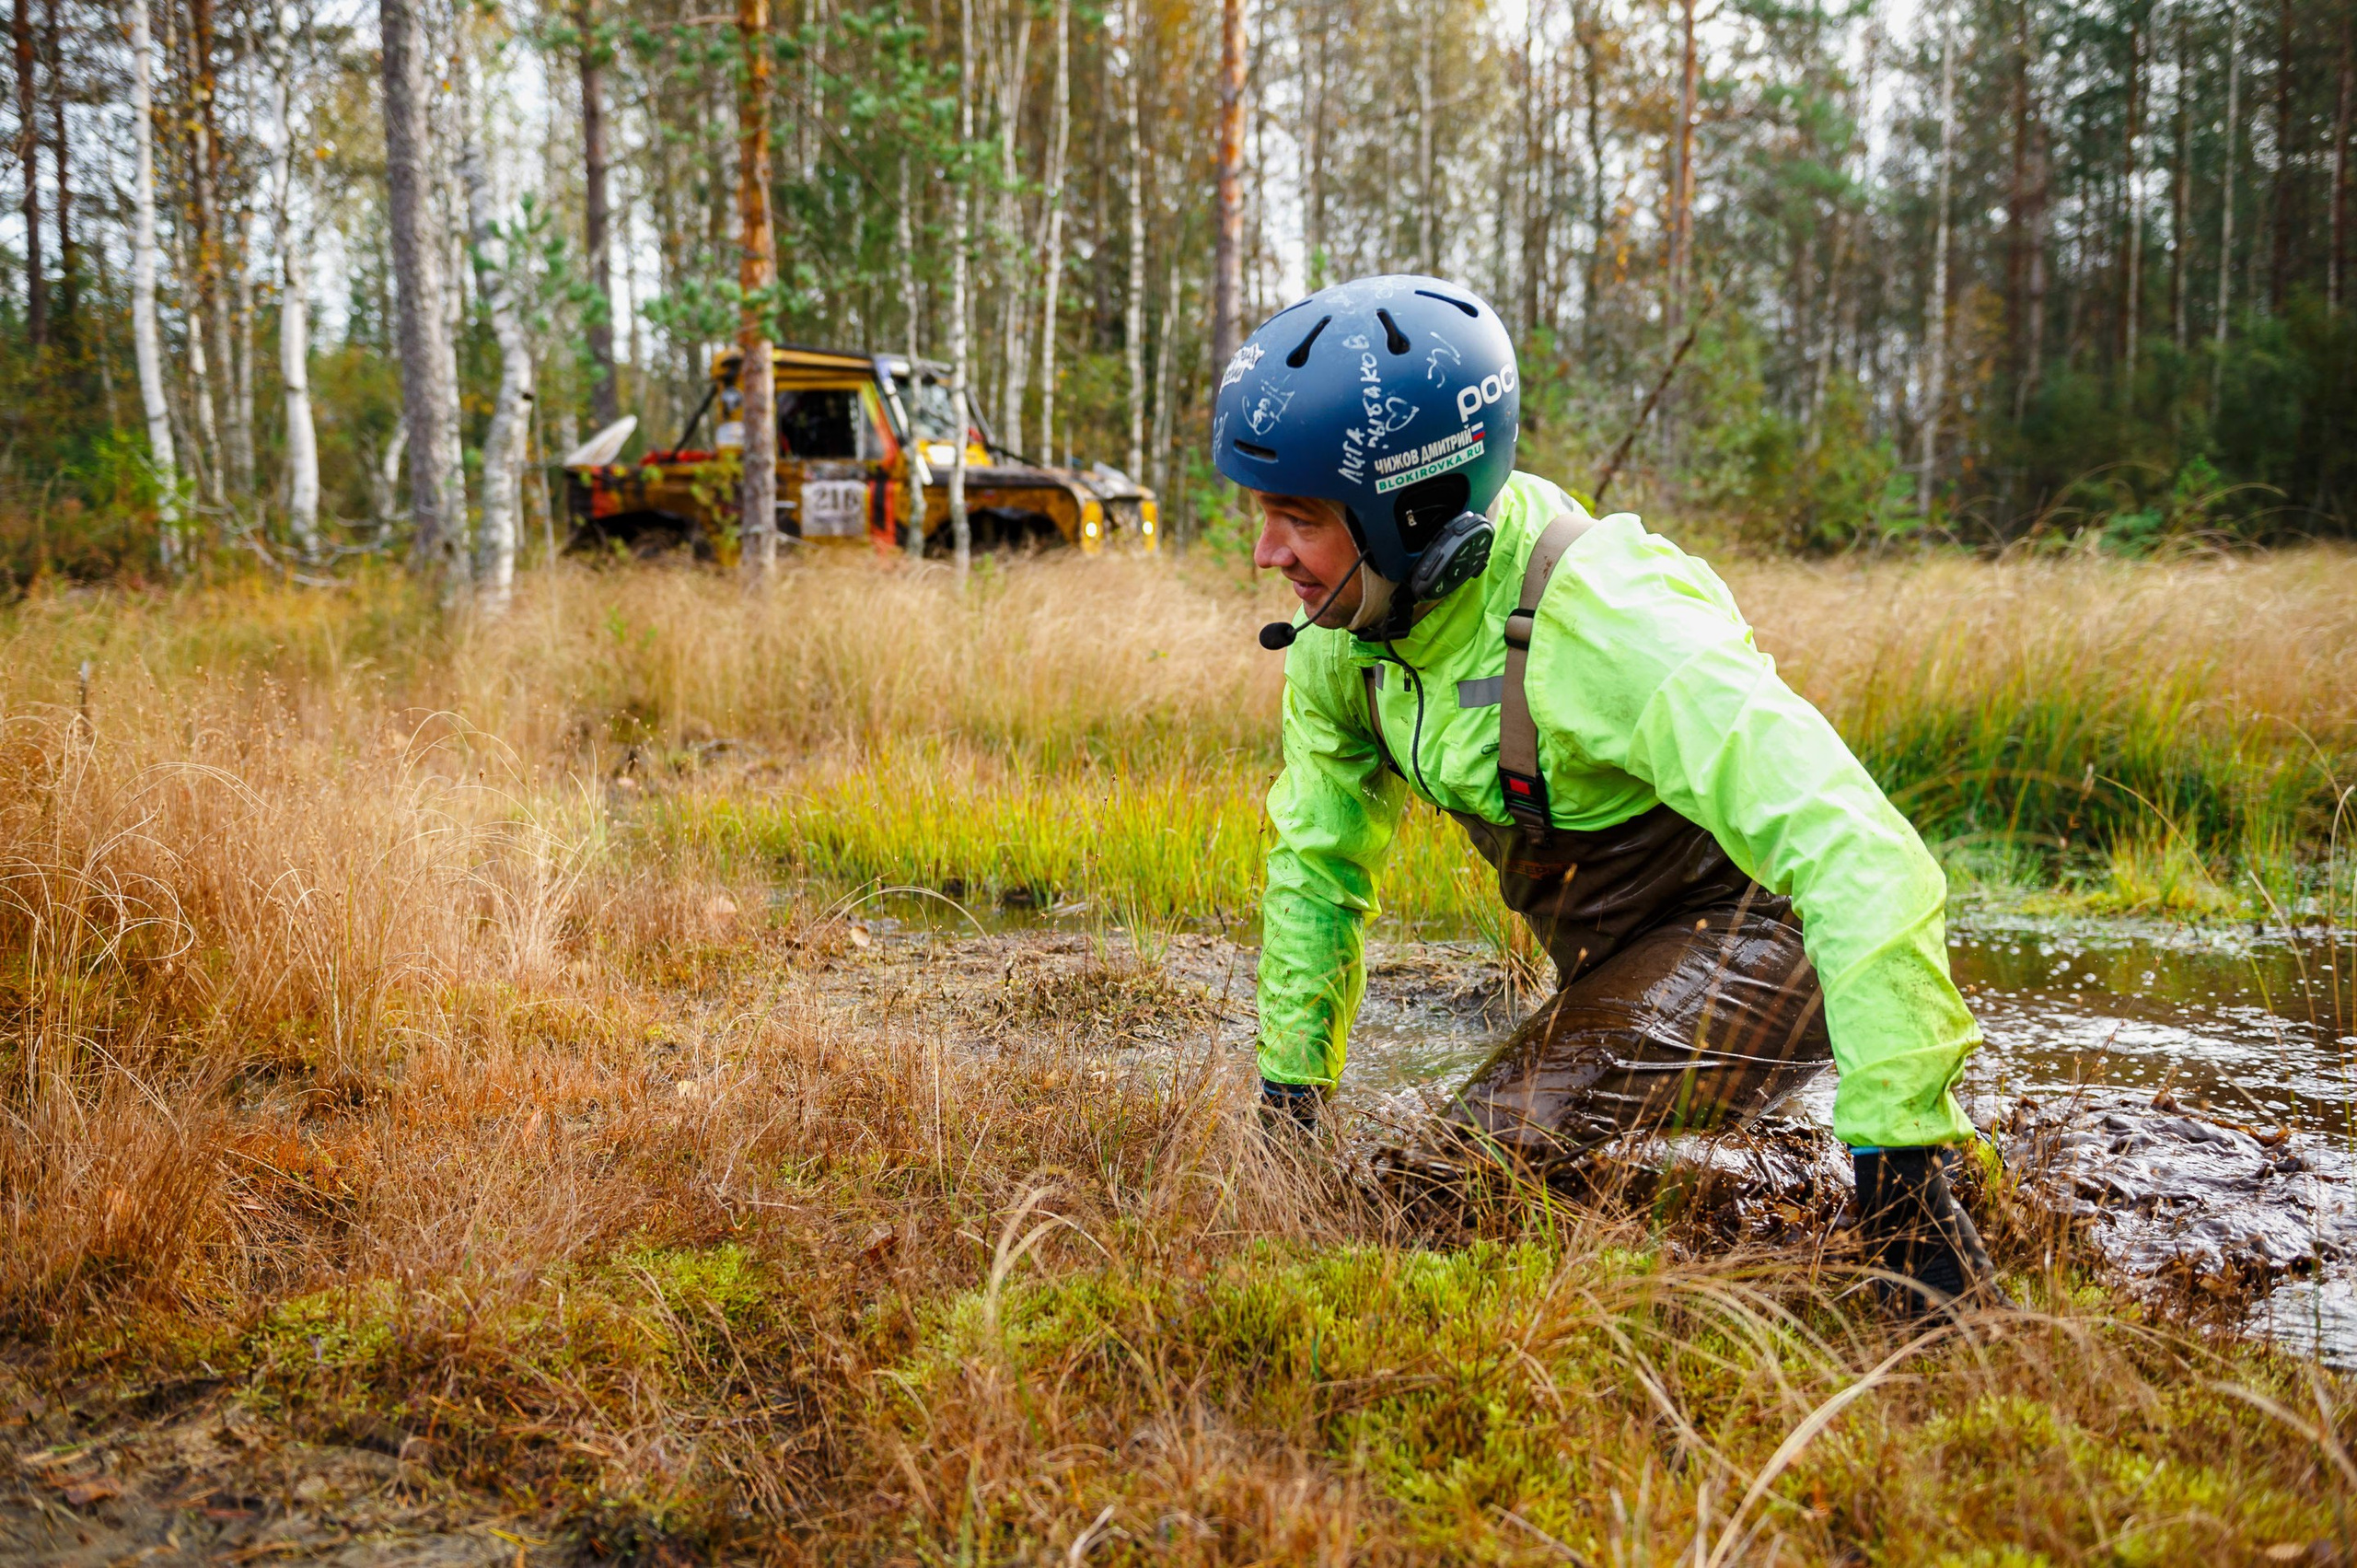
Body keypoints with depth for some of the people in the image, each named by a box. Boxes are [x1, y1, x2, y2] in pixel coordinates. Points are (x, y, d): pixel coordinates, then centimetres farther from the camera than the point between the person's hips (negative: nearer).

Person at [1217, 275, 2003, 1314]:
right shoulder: (1349, 615, -10)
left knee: (1500, 1156, -25)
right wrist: (1289, 1092, 7)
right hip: (1607, 954, 8)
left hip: (1750, 925, -8)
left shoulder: (1603, 625, -35)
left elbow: (1868, 868, -40)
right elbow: (1316, 854, 5)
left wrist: (1903, 1174, -40)